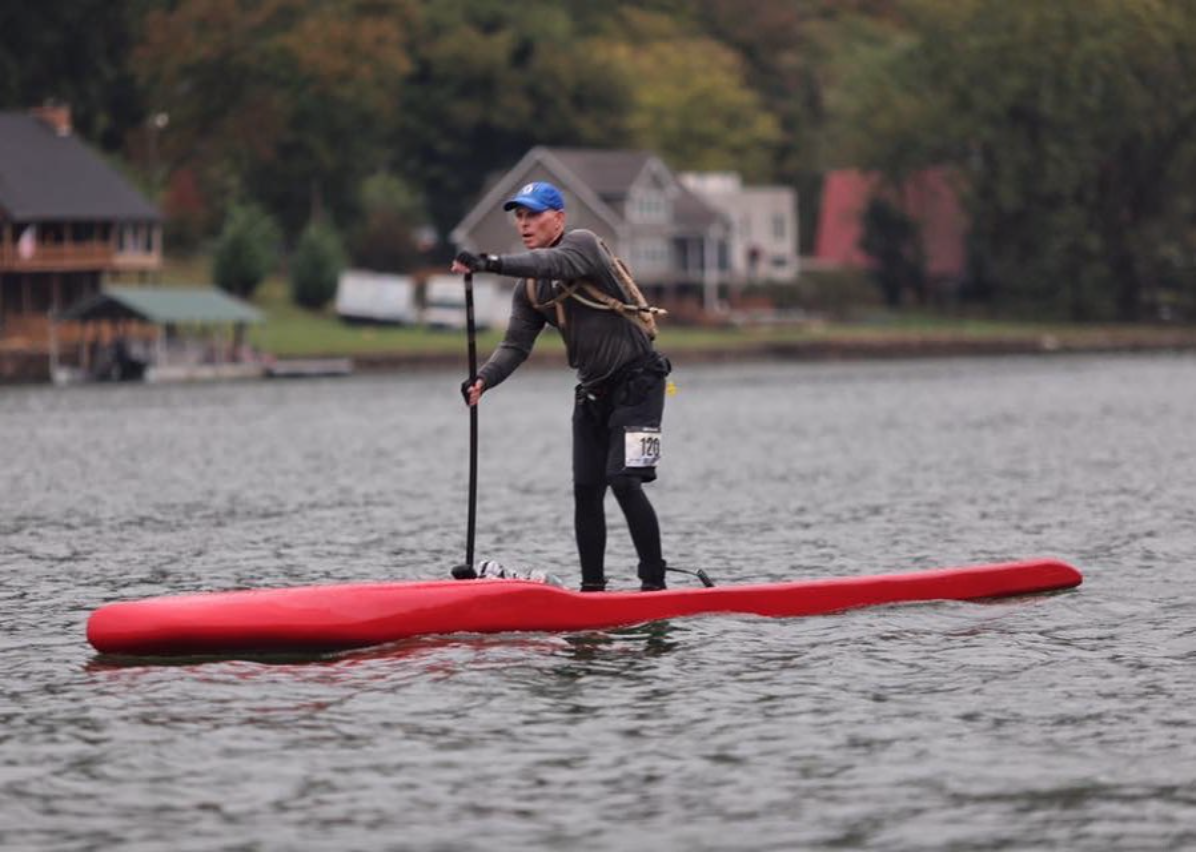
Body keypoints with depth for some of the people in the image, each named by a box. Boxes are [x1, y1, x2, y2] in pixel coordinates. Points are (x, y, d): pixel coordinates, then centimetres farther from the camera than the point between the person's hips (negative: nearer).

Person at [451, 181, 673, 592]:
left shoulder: (583, 243, -12)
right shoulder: (530, 289, 10)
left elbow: (554, 263, -35)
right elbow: (516, 344, 2)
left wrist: (493, 264, -49)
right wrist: (483, 380, -19)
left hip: (637, 384, -8)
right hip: (593, 391, 8)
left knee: (624, 483, -16)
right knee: (586, 490, 4)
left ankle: (654, 581, -11)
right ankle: (593, 586, 11)